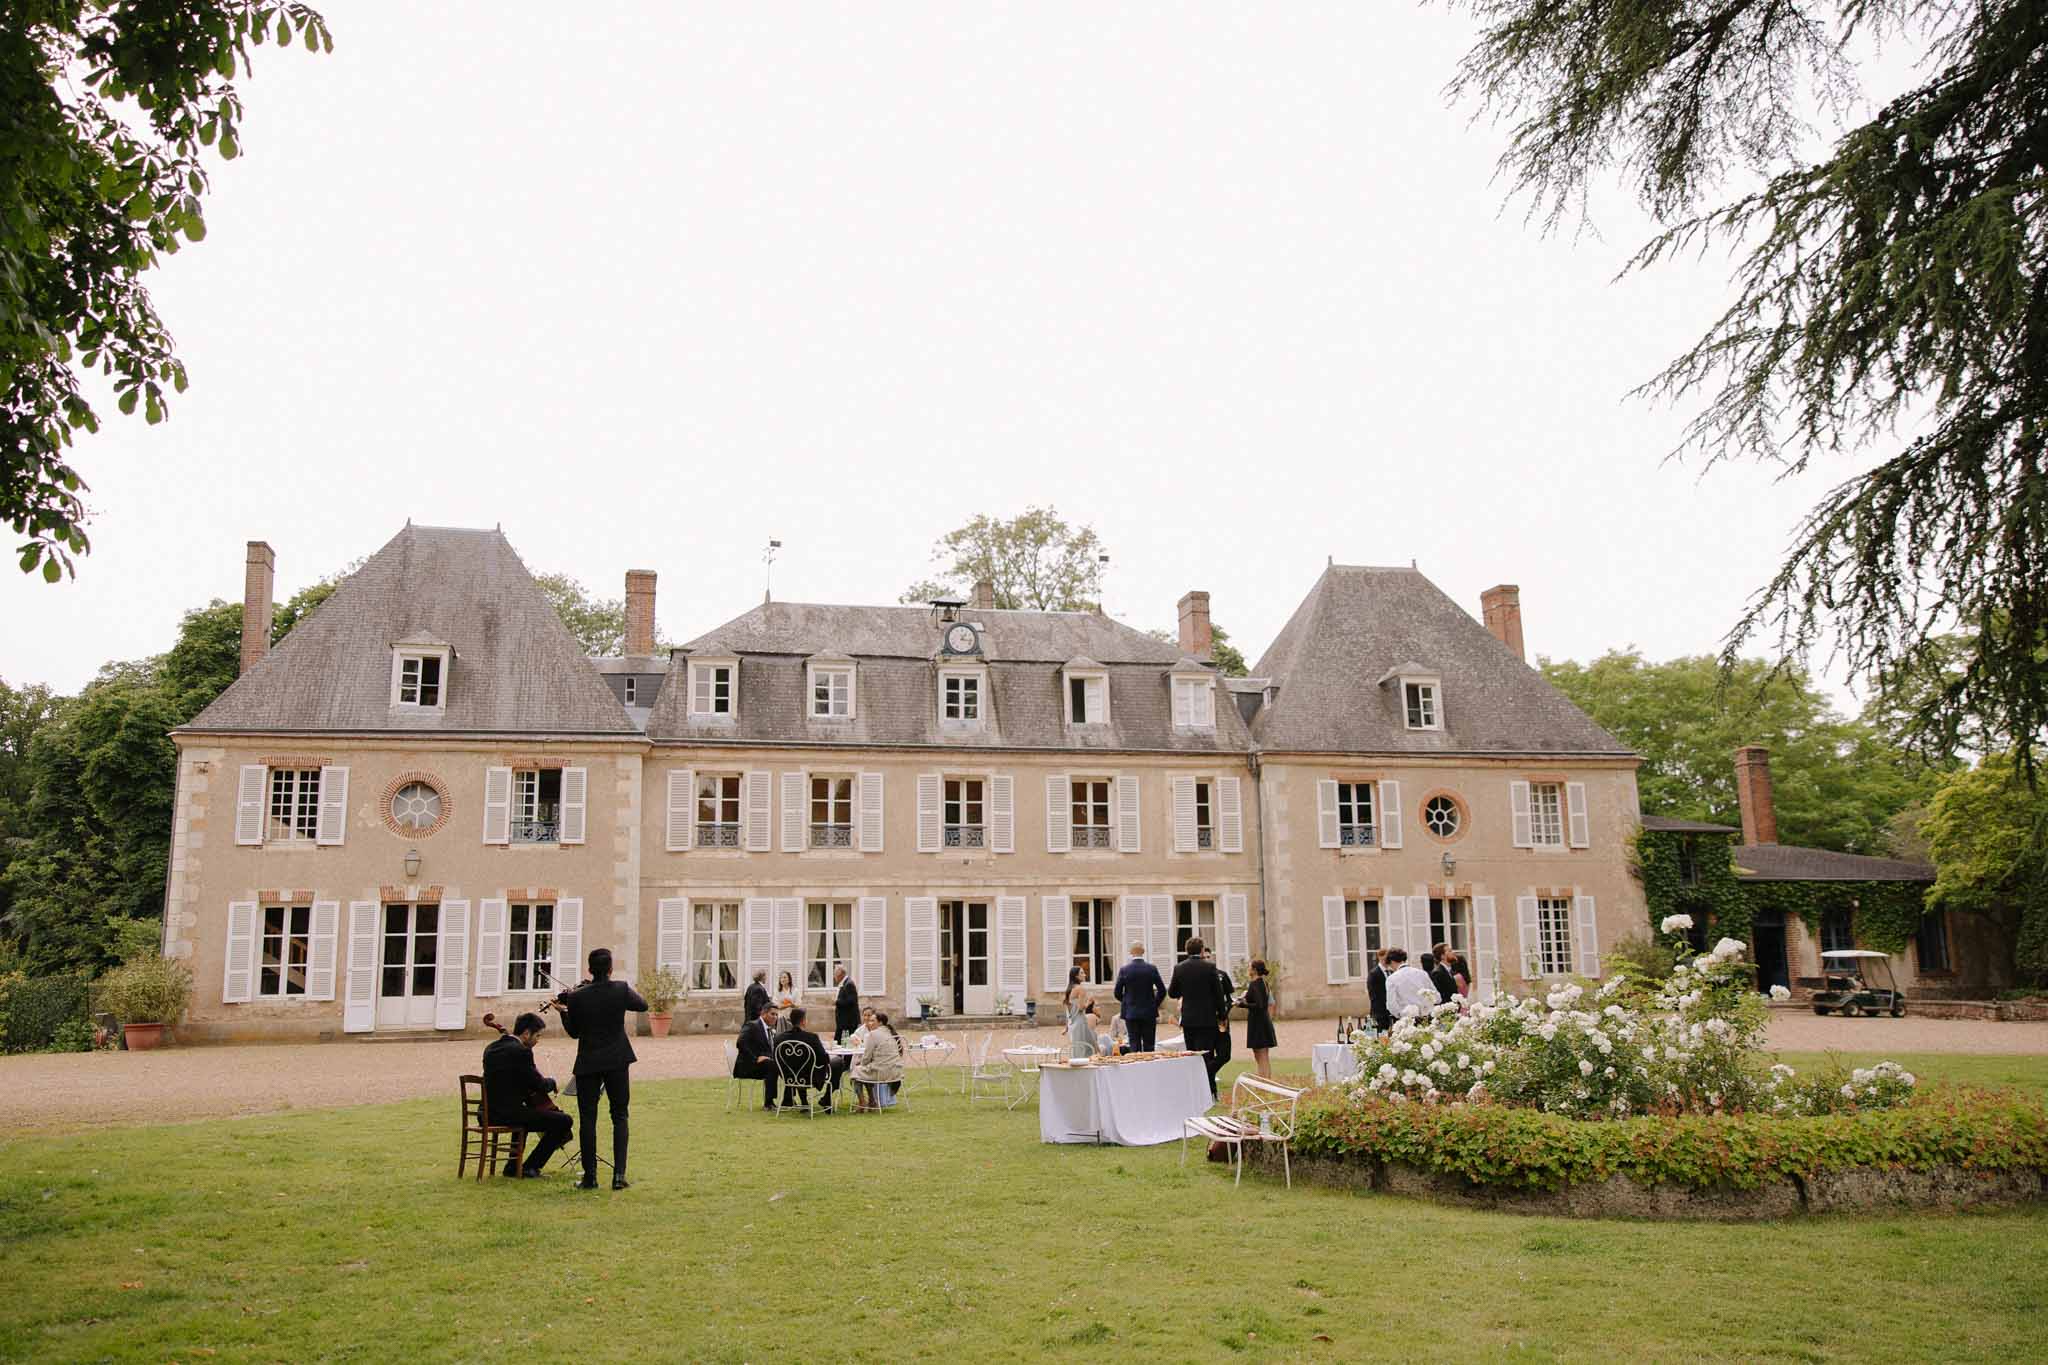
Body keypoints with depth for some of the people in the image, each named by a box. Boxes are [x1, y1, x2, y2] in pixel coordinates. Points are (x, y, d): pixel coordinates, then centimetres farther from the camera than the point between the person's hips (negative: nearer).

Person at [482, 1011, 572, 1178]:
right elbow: (540, 1087, -13)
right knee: (565, 1121, -8)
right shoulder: (521, 1051, -14)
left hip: (489, 1114, 9)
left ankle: (513, 1167, 37)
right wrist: (551, 1082, 9)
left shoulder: (490, 1049, 12)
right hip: (507, 1114, -9)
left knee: (526, 1113, 40)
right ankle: (531, 1167, 0)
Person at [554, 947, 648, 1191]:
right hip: (617, 1062, 0)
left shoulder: (576, 997, -9)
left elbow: (574, 1032, 2)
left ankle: (590, 1176, 10)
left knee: (588, 1118, 9)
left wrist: (563, 1010, 14)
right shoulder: (621, 990, -9)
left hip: (588, 1064, 0)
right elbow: (642, 1006, 9)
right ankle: (619, 1174, 1)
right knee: (619, 1117, 9)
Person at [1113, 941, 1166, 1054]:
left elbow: (1117, 993, -3)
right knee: (1149, 1046, 4)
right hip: (1149, 1013, 0)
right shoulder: (1152, 968, -4)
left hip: (1131, 1012, 0)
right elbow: (1162, 990, -3)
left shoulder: (1124, 970, -7)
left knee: (1134, 1046, 3)